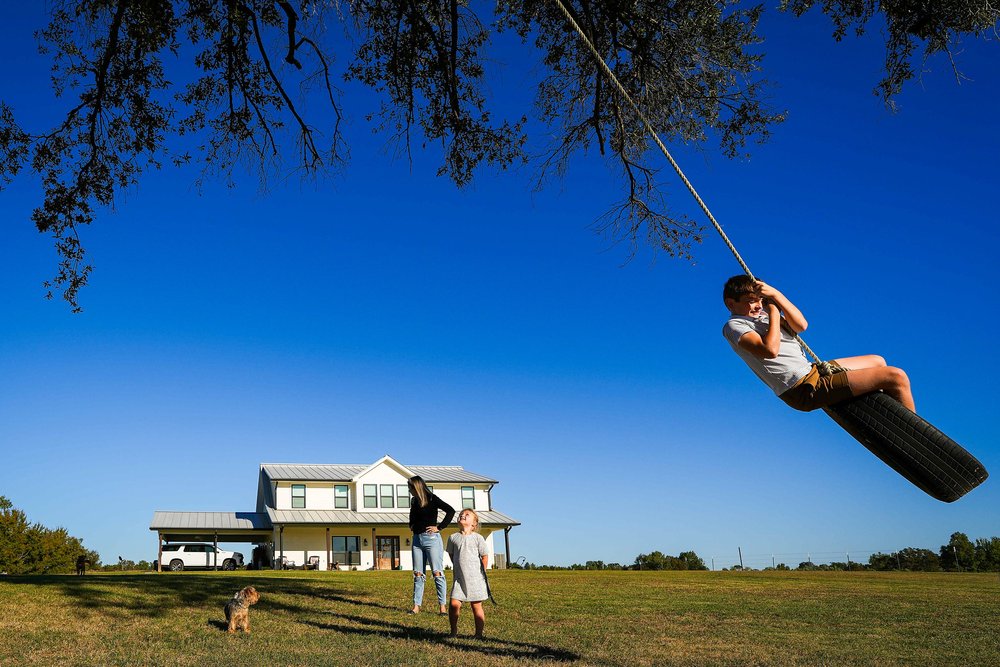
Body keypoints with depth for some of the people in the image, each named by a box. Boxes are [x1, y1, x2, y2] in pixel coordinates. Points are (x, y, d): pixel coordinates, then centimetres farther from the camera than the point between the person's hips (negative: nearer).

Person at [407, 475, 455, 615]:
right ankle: (416, 606, 8)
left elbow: (451, 511, -14)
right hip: (417, 539, 7)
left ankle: (442, 606, -4)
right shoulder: (414, 501, 14)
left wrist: (439, 527, -13)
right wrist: (412, 526, 16)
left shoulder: (431, 499, -6)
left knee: (437, 573, -6)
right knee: (418, 574, 6)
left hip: (431, 538, -7)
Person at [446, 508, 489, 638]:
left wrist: (481, 574, 3)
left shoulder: (478, 538, -4)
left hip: (475, 579, -2)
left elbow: (485, 556, 1)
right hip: (459, 578, 2)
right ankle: (453, 631, 9)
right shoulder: (453, 538, 4)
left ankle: (479, 634, 13)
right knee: (454, 604, -8)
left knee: (476, 606, 3)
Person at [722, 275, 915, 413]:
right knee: (897, 377, -10)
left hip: (812, 372, 10)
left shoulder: (760, 314, 16)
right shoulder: (734, 326, -11)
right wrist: (774, 313, -13)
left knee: (877, 361, 28)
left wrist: (775, 295, -7)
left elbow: (801, 325, 4)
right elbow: (770, 350, -28)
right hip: (806, 390, -10)